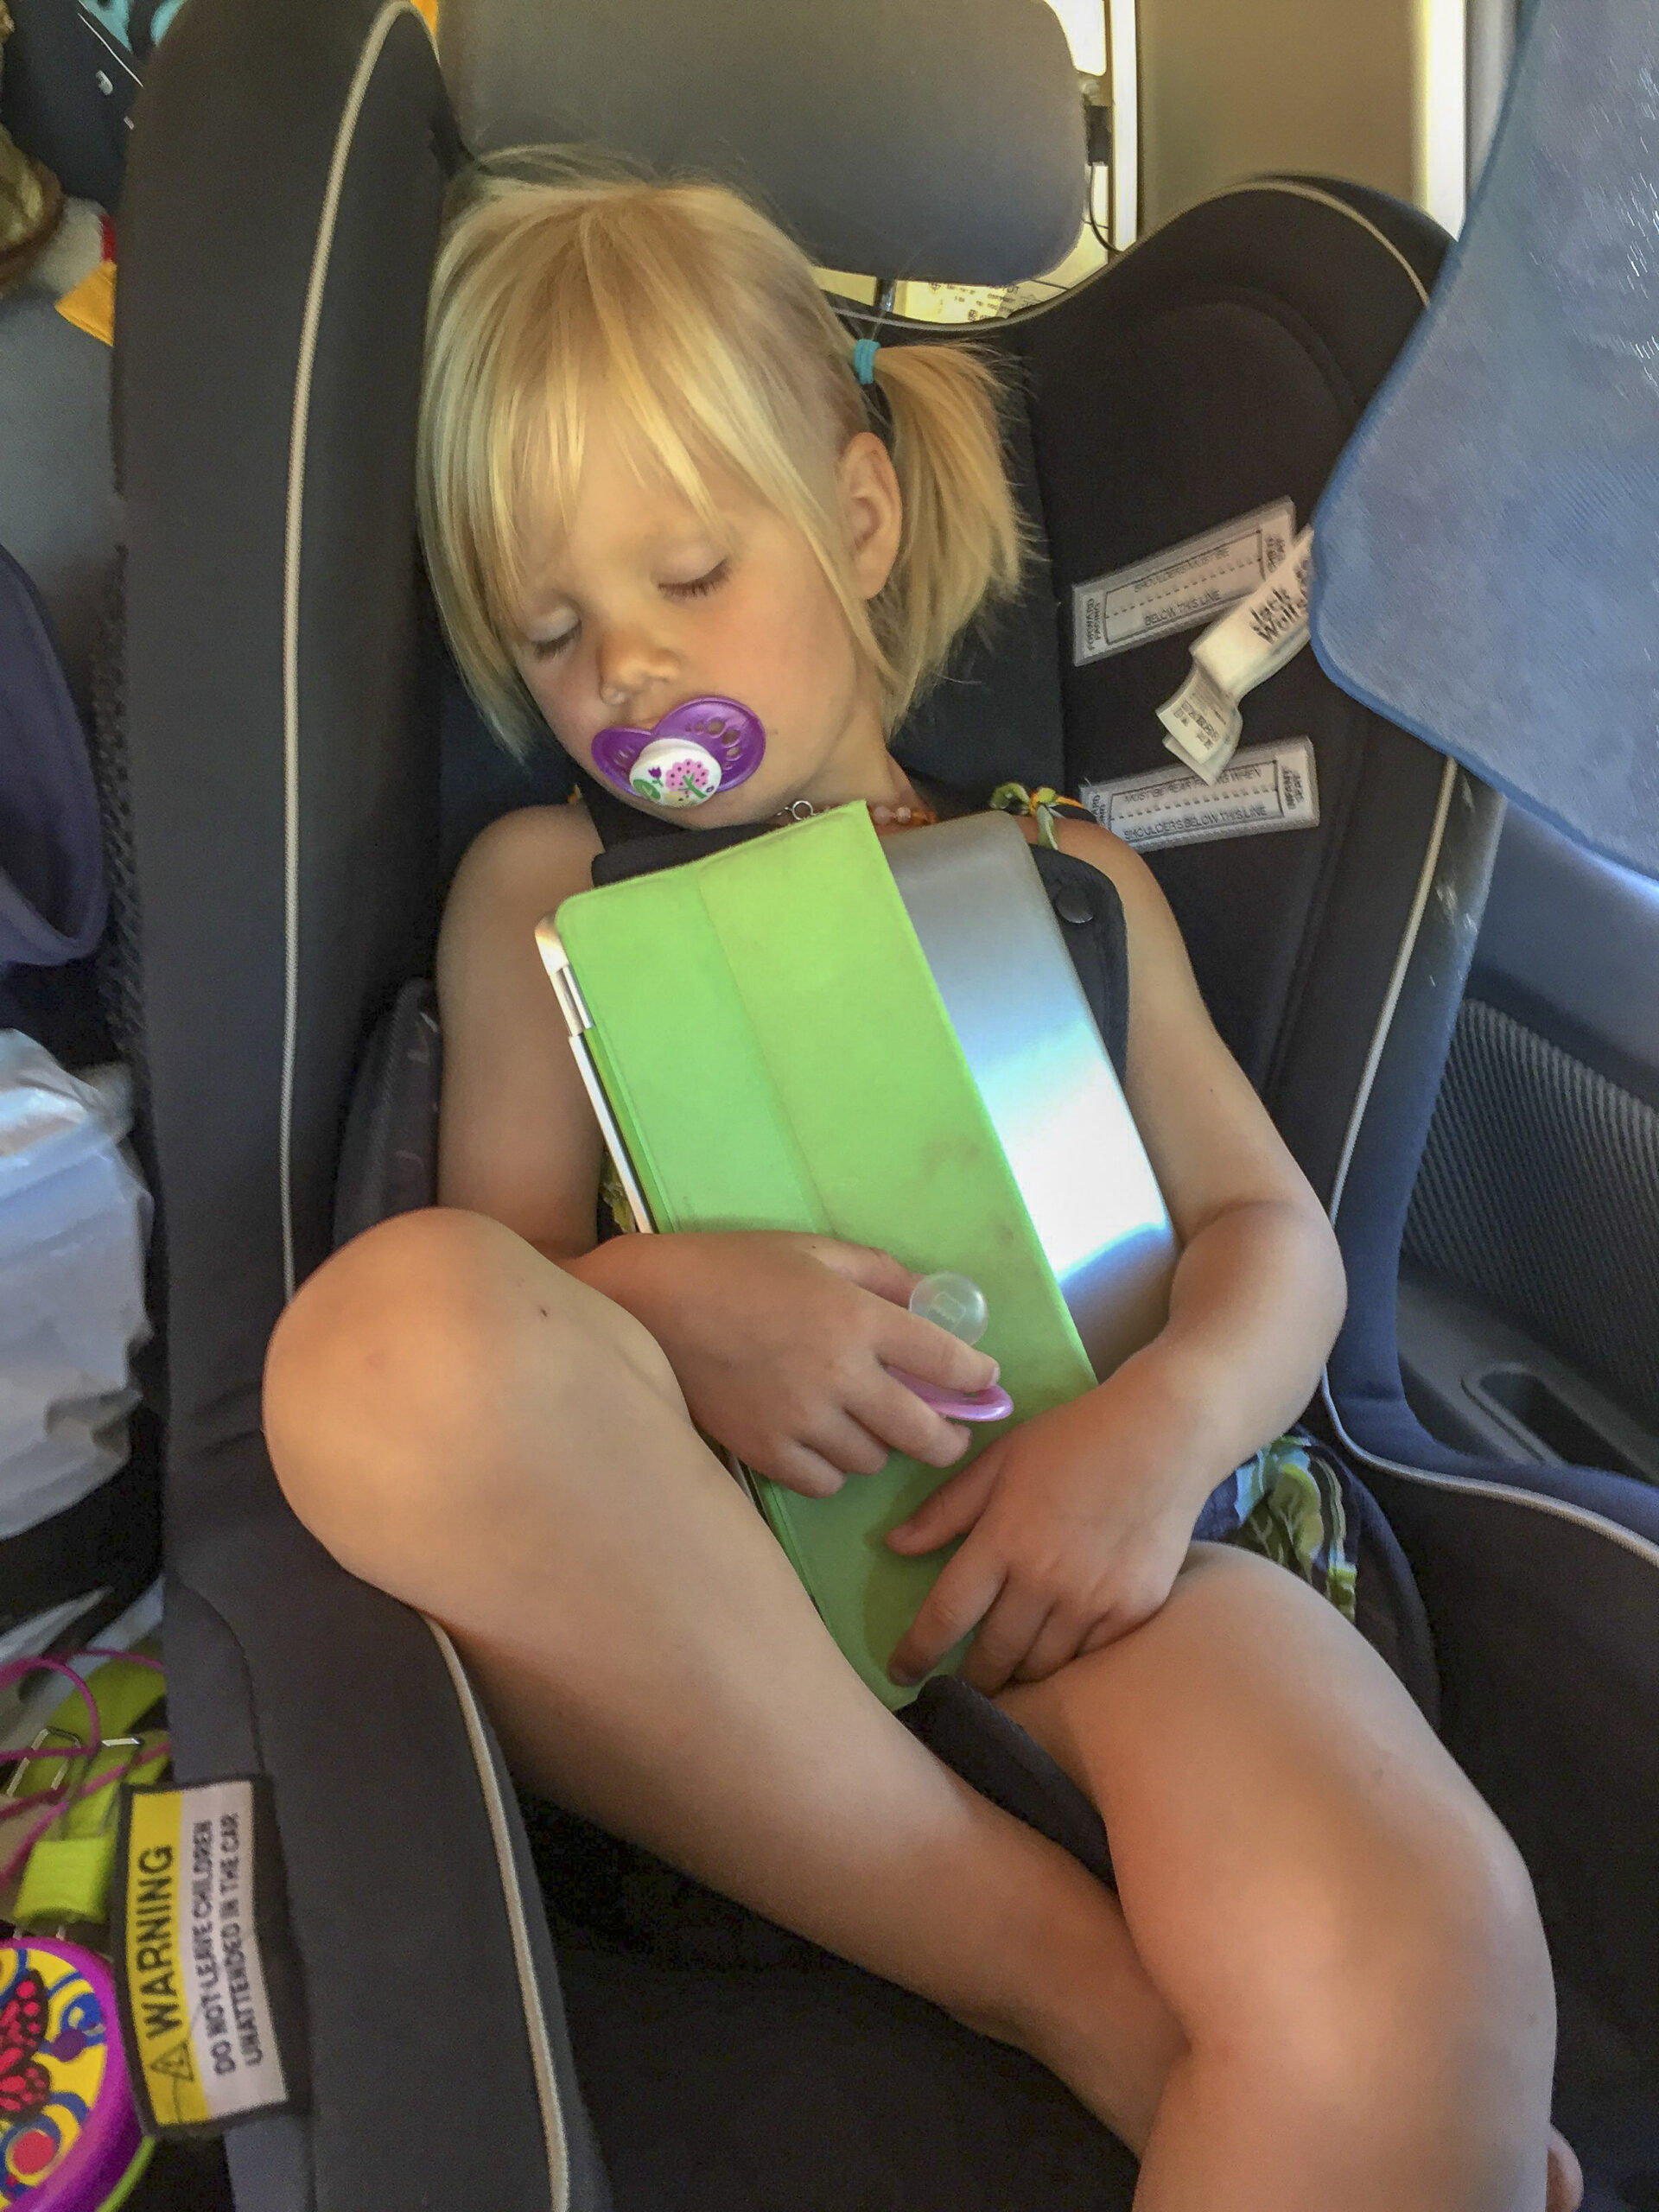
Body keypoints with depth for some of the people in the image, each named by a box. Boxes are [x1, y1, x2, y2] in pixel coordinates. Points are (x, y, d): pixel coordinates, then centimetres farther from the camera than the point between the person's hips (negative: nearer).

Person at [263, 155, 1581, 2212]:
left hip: (1072, 1533, -2)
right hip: (684, 1600, 3)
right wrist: (665, 1306, -13)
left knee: (1407, 1957, -36)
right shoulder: (541, 886, 18)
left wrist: (1165, 1419, -11)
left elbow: (1273, 1228, 13)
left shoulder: (1063, 877, 21)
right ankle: (1086, 1991, -22)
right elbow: (469, 1319, 11)